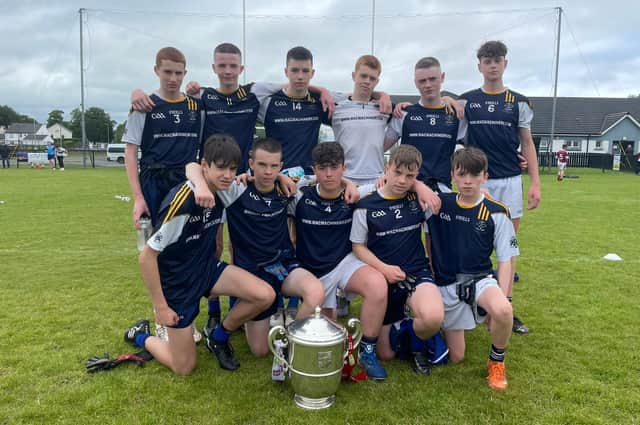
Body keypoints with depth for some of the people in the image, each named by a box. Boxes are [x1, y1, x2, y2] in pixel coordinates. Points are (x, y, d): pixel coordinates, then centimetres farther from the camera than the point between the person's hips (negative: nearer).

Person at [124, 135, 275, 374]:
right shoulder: (181, 202, -29)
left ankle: (219, 338, 10)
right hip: (176, 283, -6)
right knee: (184, 368, 3)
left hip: (207, 269, 6)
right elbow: (147, 256, -22)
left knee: (265, 295, -17)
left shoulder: (222, 192, -9)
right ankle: (141, 336, 31)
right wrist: (160, 306, -17)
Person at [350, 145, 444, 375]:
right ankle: (398, 319, 40)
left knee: (433, 317, -35)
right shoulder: (366, 206, -6)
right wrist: (384, 268, -16)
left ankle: (418, 343, 2)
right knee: (385, 353, 8)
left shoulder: (417, 198, 1)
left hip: (417, 273, 1)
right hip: (383, 279, 0)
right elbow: (359, 247, -2)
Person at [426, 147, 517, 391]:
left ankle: (496, 362, -5)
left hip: (480, 278, -1)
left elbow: (505, 260, -3)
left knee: (503, 311, -38)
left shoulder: (497, 213, -5)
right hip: (446, 284, 1)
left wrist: (501, 298, -13)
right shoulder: (438, 204, -3)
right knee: (456, 357, 4)